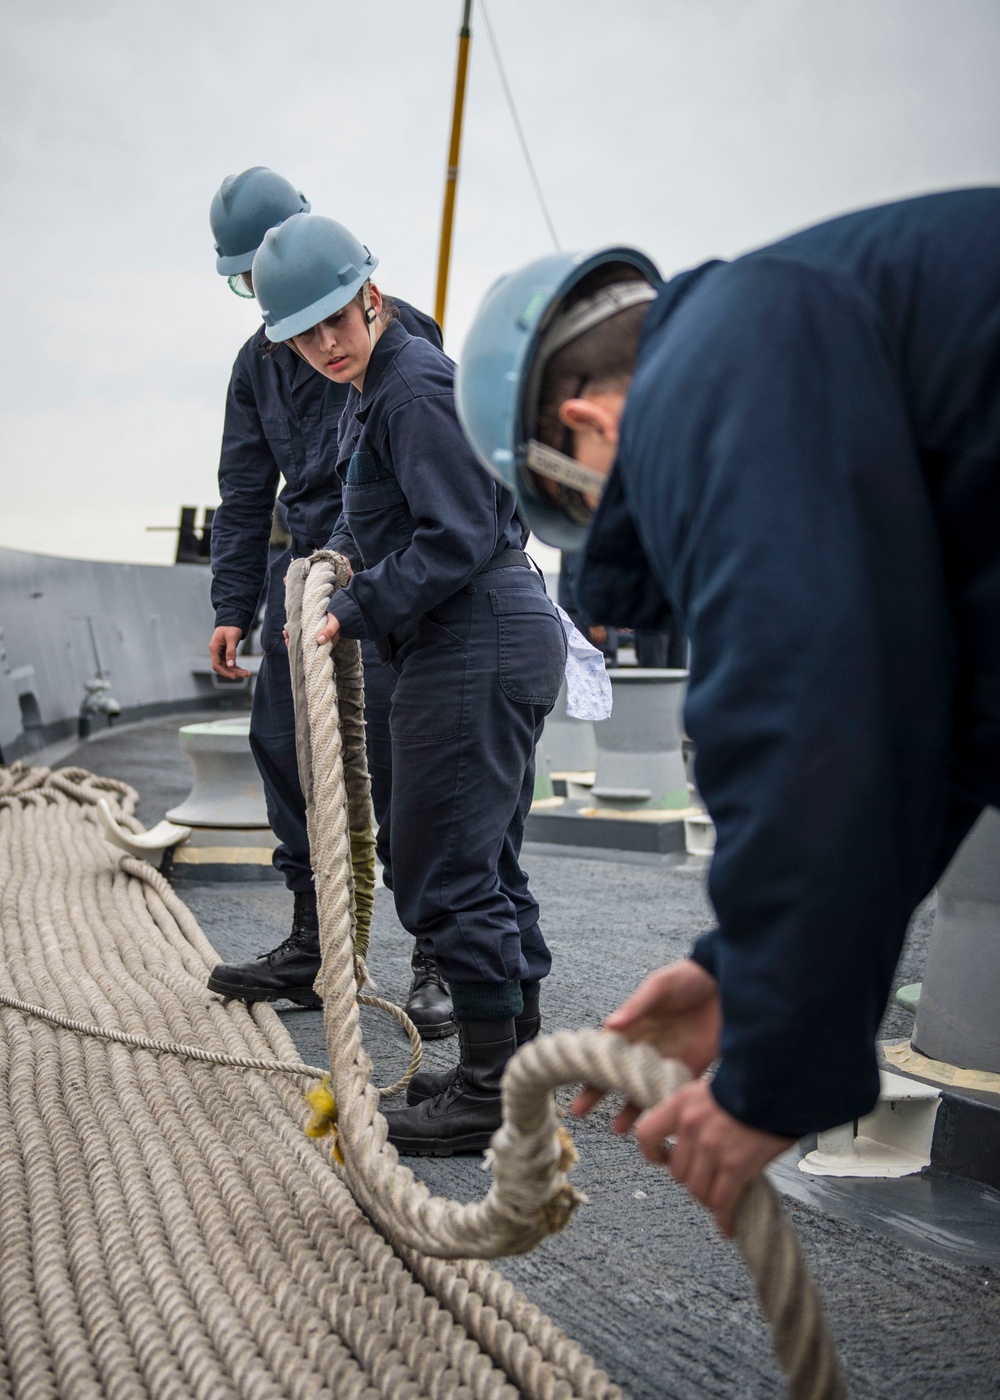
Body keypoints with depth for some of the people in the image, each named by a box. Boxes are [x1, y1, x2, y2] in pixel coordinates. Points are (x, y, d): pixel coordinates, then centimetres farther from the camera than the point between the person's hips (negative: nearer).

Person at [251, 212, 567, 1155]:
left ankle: (488, 1091, 1)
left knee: (440, 867, -7)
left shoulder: (414, 387, -14)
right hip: (487, 645, 11)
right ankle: (518, 1062, 26)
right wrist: (342, 550, 13)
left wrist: (353, 614, -17)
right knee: (484, 864, 16)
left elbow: (460, 537, -20)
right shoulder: (380, 388, 18)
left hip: (477, 646, -11)